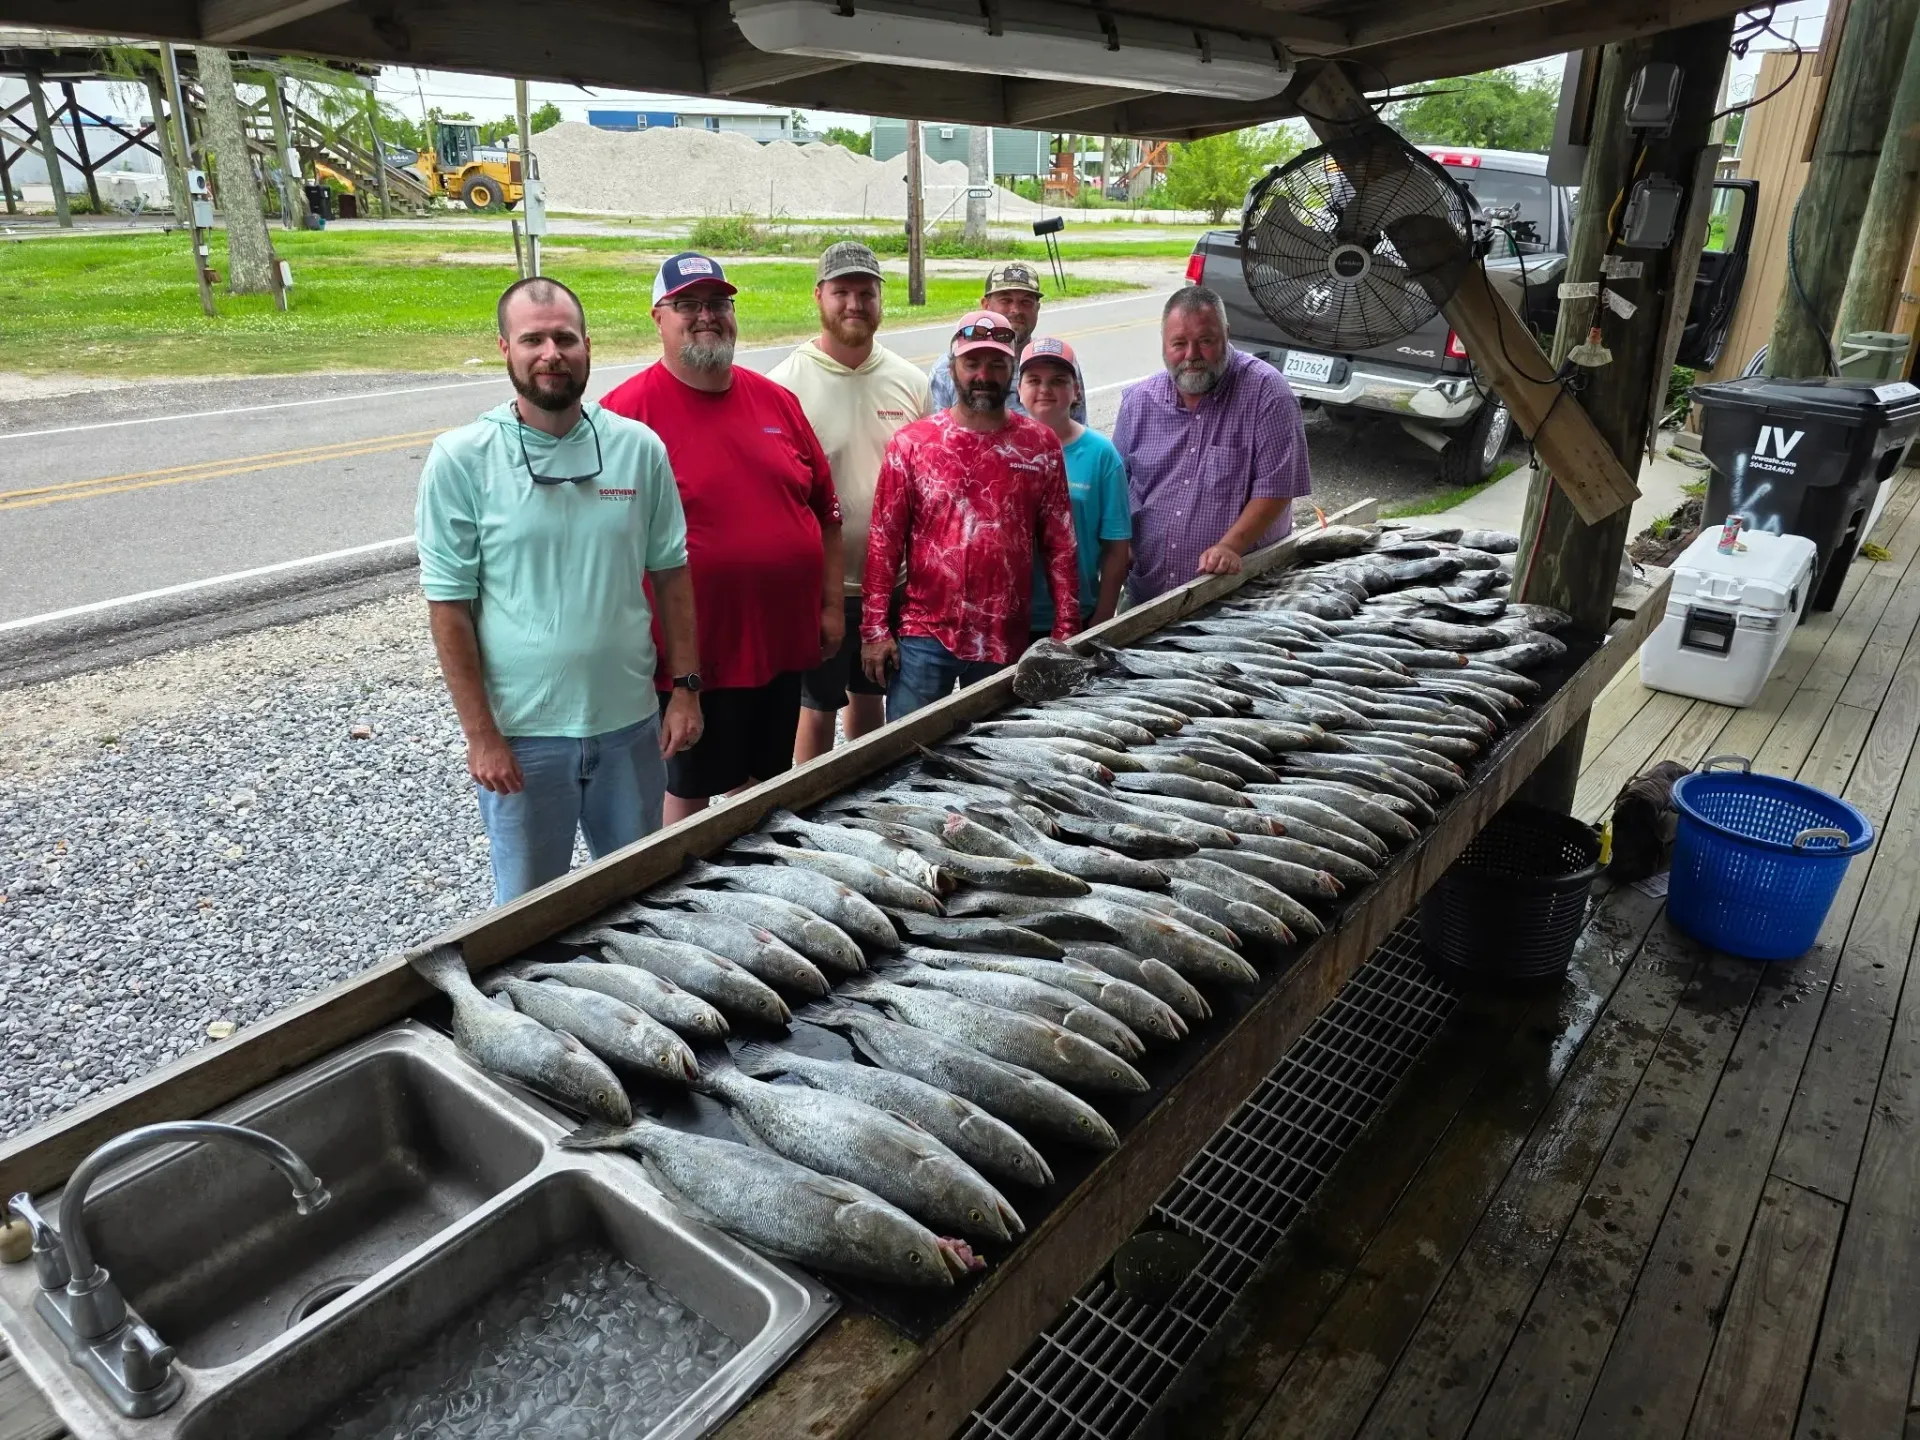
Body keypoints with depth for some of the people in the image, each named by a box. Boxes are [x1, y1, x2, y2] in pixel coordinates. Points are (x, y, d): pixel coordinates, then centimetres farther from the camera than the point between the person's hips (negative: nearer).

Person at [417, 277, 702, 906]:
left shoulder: (638, 447, -1)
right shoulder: (462, 458, -8)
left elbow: (670, 574, 5)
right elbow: (449, 606, -8)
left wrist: (685, 688, 1)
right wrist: (479, 733, -10)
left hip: (630, 722, 3)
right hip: (521, 734, -2)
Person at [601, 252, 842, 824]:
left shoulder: (777, 401, 7)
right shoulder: (628, 411, -9)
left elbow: (825, 509, 12)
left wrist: (831, 605, 8)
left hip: (784, 641, 5)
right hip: (696, 651, -5)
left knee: (767, 785, 19)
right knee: (691, 793, 12)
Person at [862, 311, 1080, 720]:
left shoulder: (1039, 444, 4)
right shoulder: (912, 443, 0)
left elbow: (1060, 545, 5)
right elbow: (884, 541, -1)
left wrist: (1065, 632, 2)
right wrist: (874, 631, -4)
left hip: (1006, 641, 2)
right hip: (924, 636, -1)